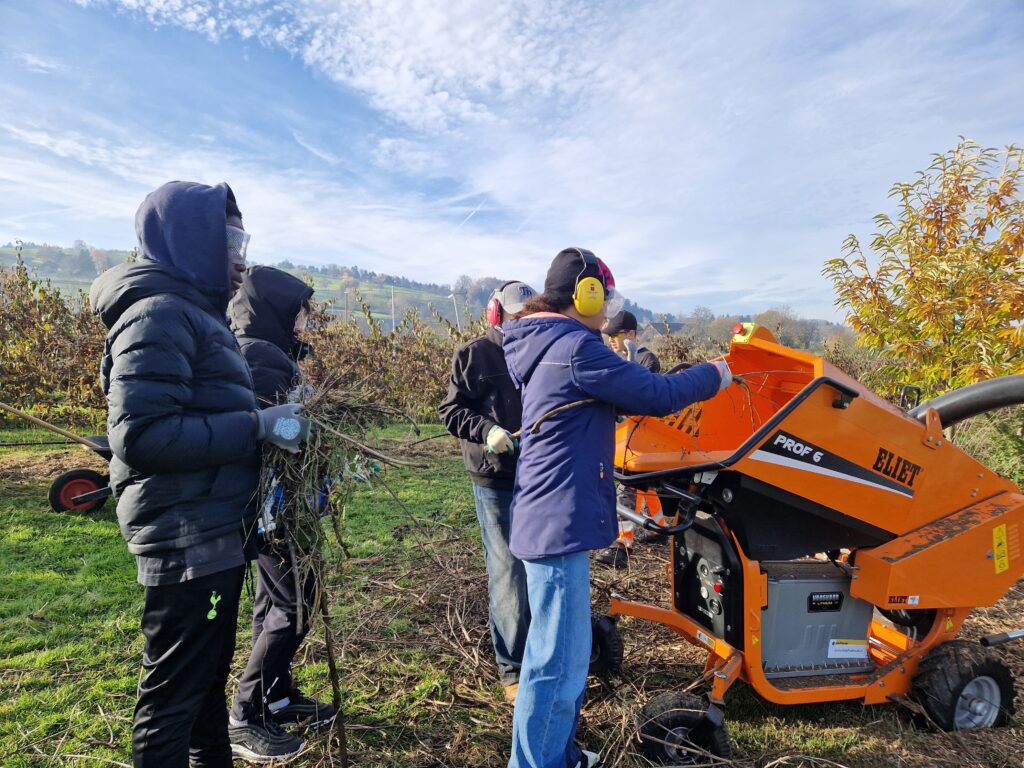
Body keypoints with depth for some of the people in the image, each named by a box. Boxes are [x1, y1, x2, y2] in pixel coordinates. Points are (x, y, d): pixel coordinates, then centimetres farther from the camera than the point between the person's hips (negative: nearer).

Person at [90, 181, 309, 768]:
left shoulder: (198, 313, 15)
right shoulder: (159, 313, -15)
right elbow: (140, 434, -25)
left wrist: (268, 422, 6)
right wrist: (257, 425, -22)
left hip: (218, 534, 10)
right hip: (187, 539, -10)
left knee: (210, 675, 23)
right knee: (174, 693, 6)